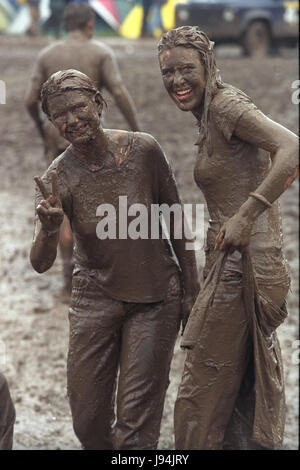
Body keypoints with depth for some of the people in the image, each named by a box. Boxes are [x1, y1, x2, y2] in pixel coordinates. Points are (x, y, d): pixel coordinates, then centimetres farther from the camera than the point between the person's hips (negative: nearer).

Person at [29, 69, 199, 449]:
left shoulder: (143, 150, -11)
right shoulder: (57, 178, -9)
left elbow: (175, 220, 2)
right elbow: (40, 264, -15)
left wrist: (191, 290, 4)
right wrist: (48, 228, -38)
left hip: (155, 298, -1)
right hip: (95, 299, 1)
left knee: (136, 423, -4)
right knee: (87, 421, 6)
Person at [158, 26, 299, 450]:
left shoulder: (226, 105, -13)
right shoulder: (209, 115, 15)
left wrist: (245, 215, -28)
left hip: (242, 262, -10)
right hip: (237, 260, 10)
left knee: (203, 393, -3)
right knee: (249, 385, 16)